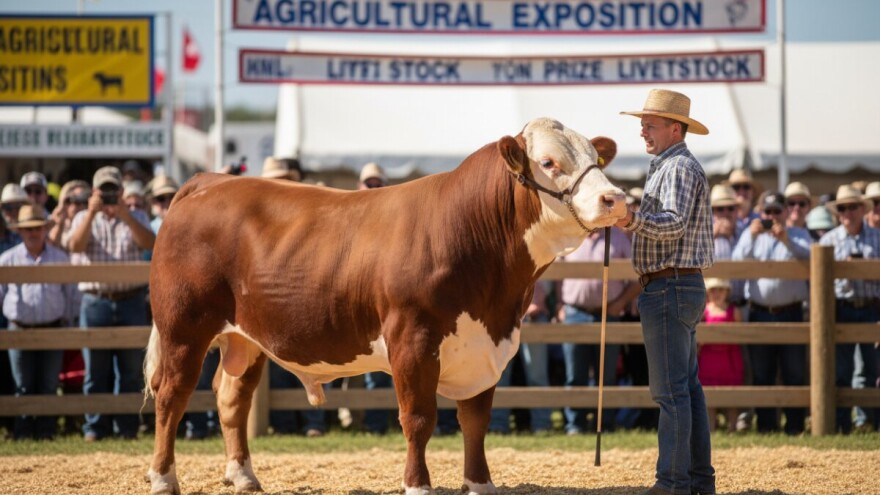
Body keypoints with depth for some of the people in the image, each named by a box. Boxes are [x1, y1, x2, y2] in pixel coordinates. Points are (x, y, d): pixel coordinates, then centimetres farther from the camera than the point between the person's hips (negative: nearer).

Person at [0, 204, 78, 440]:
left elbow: (70, 293, 13)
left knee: (49, 385, 2)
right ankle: (23, 433, 6)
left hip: (52, 330, 1)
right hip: (20, 329, -1)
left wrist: (66, 321, 10)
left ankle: (46, 431, 7)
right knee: (23, 386, 2)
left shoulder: (60, 258, 6)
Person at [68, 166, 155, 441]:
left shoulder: (136, 218, 11)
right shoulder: (84, 219, 10)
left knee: (131, 369, 2)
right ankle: (96, 426, 6)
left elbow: (149, 243, -8)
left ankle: (128, 426, 8)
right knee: (96, 369, 1)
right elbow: (76, 245, -9)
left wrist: (125, 216, -17)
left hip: (131, 302, 0)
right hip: (95, 302, 0)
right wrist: (92, 212, -16)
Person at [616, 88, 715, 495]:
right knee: (688, 386, 11)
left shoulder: (679, 168, -12)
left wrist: (634, 220, -41)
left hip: (669, 289, -11)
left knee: (670, 389, -11)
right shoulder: (668, 167, 21)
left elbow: (674, 224, -28)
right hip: (684, 289, 11)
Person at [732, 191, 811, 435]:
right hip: (760, 312, 2)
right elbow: (737, 262, 0)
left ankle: (795, 425, 2)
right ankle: (765, 425, 10)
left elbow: (810, 257, -10)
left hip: (791, 312, -2)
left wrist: (786, 240, -23)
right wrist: (752, 237, -13)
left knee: (795, 373, -2)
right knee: (762, 374, 5)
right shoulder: (751, 235, 15)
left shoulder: (799, 235, 9)